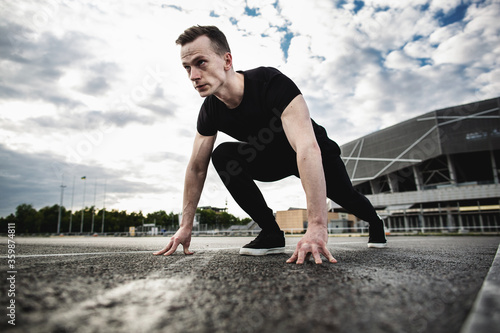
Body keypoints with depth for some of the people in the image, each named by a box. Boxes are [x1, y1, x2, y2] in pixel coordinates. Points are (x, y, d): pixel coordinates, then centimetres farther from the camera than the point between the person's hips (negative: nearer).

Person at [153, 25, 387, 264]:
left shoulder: (272, 83, -38)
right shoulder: (210, 111, -19)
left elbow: (308, 149, -48)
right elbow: (197, 168, -10)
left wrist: (316, 227, -54)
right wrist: (186, 226, -10)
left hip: (317, 154, -3)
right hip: (273, 158, 3)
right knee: (223, 155, -21)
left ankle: (376, 223, 46)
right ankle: (272, 234, -11)